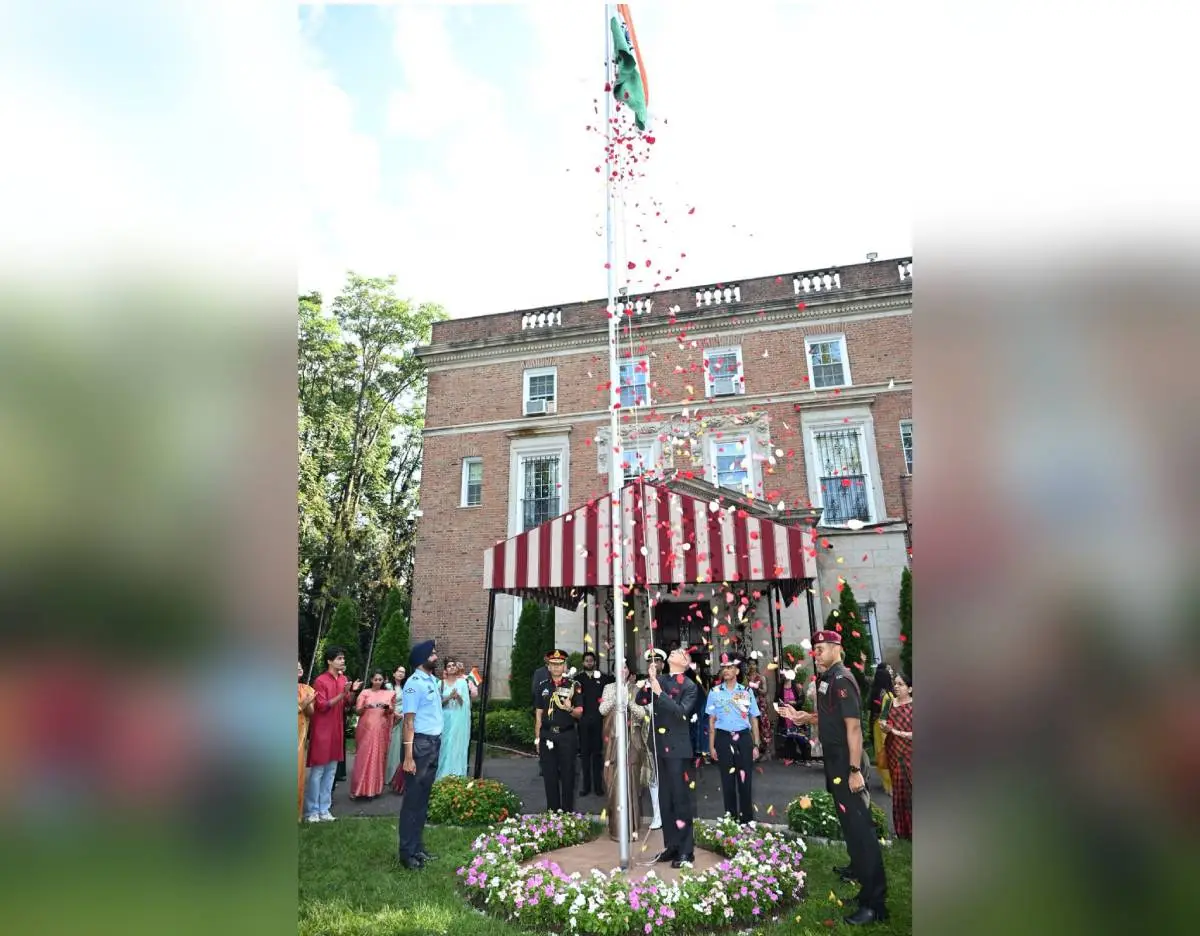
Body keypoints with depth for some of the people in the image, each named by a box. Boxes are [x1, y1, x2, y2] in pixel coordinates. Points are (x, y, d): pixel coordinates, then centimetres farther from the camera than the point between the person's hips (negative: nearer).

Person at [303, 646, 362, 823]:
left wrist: (352, 691, -6)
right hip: (322, 731, -6)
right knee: (317, 772, 2)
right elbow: (322, 706, -16)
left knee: (331, 771, 11)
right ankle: (311, 811, 13)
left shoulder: (343, 679, 7)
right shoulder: (320, 681, -13)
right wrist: (342, 694, -25)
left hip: (337, 730, 6)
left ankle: (324, 809, 19)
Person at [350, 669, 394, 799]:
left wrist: (387, 708, -10)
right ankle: (359, 788, 5)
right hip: (366, 728, -2)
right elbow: (358, 711, 1)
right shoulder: (365, 692, 3)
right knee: (363, 757, -4)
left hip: (381, 729, 2)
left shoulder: (388, 694, 9)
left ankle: (374, 788, 11)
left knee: (378, 757, 2)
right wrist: (365, 707, -19)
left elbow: (391, 711, 11)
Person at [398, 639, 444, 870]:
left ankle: (418, 847, 27)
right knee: (413, 799, 2)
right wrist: (408, 756, -19)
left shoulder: (433, 680, 10)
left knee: (423, 799, 16)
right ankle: (407, 852, 13)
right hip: (420, 743, -8)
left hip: (435, 742, 8)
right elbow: (409, 721, -17)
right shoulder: (414, 683, -14)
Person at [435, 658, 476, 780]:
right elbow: (438, 702, -2)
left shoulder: (462, 682, 1)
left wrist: (458, 696, -19)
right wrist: (449, 697, -17)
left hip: (459, 719, 0)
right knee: (445, 746, 3)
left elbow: (464, 703, 0)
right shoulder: (442, 683, 2)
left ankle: (456, 775, 14)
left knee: (458, 746, 4)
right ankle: (443, 776, 14)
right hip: (446, 718, 0)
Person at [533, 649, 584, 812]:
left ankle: (568, 811, 18)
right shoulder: (543, 686, 7)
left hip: (567, 735, -2)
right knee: (549, 775, 8)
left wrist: (570, 708, -23)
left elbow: (579, 713, -2)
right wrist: (537, 738, 8)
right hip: (547, 735, 2)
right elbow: (539, 714, 10)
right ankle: (552, 811, 21)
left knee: (567, 775, 5)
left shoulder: (574, 686, -1)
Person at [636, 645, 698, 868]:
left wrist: (660, 693, -24)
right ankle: (671, 846, 25)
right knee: (665, 799, 13)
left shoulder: (689, 686, -7)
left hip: (678, 748, -5)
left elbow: (681, 712, -21)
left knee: (681, 798, 0)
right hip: (661, 746, 5)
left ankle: (686, 850, 11)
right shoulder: (659, 680, 7)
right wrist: (650, 681, -12)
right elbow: (640, 700, 2)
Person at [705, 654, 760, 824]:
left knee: (745, 780, 6)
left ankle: (747, 819, 20)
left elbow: (754, 719, 6)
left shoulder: (746, 691, 1)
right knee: (727, 781, 9)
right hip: (724, 738, 0)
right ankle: (731, 819, 22)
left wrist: (756, 745, 3)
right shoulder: (715, 692, 1)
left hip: (744, 737, 0)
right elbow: (712, 720, 5)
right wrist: (711, 746, 2)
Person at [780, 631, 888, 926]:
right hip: (835, 760, 10)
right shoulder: (826, 679, 9)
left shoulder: (842, 680, -19)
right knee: (848, 819, 24)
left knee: (860, 824, -5)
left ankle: (875, 902, 2)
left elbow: (853, 726, -23)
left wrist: (855, 770, -25)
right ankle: (857, 869, 42)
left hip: (848, 763, -9)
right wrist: (800, 716, 6)